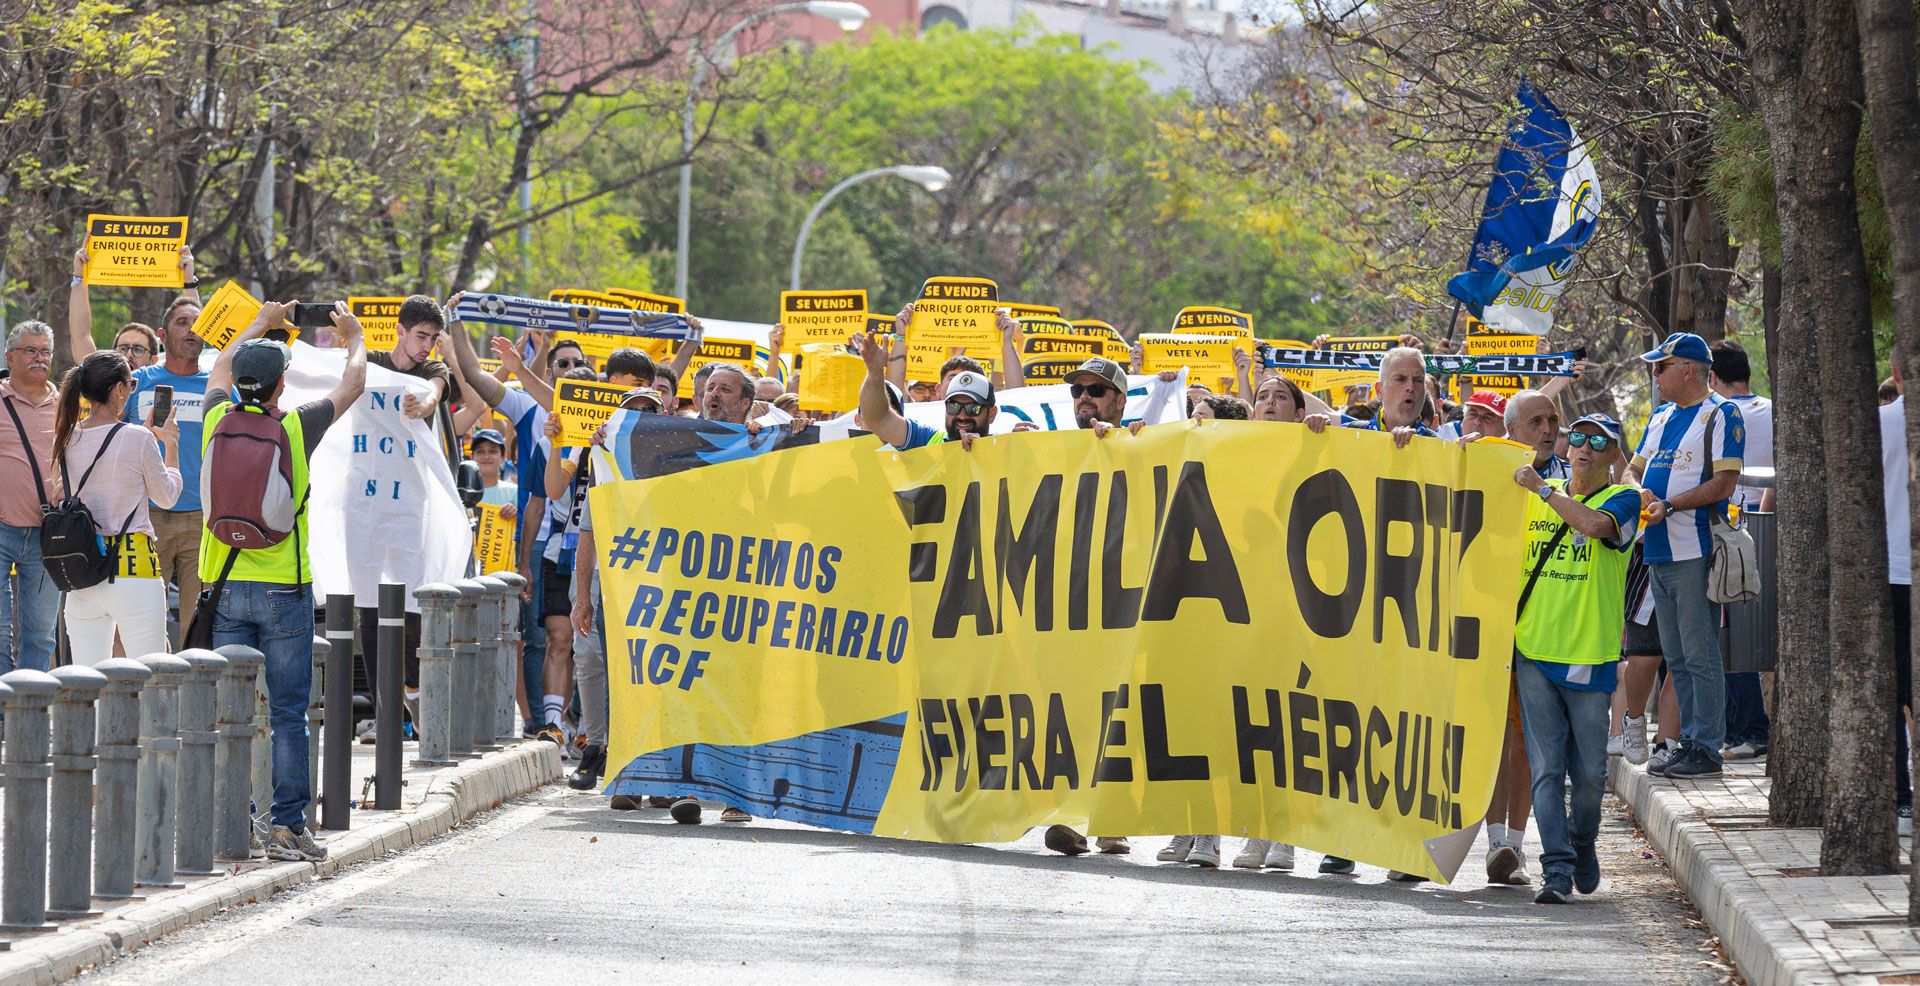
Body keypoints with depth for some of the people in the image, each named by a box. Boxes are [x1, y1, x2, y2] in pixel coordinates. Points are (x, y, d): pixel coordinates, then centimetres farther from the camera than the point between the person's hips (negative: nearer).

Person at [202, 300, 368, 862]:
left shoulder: (219, 421, 0)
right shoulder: (296, 429, -9)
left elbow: (220, 369, 24)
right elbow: (352, 386, 8)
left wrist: (260, 325, 39)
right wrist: (354, 339, 28)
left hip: (225, 586, 3)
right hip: (284, 589, -3)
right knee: (287, 713, 0)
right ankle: (287, 825, -2)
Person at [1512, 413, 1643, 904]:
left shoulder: (1622, 499, 0)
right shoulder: (1536, 498, 14)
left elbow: (1593, 524, -21)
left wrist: (1541, 487, -12)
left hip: (1589, 657, -3)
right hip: (1534, 650, 3)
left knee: (1590, 773, 3)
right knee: (1546, 768, -4)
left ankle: (1582, 841, 29)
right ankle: (1556, 869, -4)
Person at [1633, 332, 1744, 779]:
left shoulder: (1721, 414, -6)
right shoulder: (1660, 417, 19)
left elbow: (1724, 483, -14)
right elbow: (1636, 469, 22)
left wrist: (1670, 505, -21)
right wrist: (1640, 493, -1)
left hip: (1695, 553, -9)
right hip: (1660, 554, 9)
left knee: (1700, 655, -7)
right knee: (1676, 658, 11)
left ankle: (1707, 749, -5)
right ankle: (1690, 741, 16)